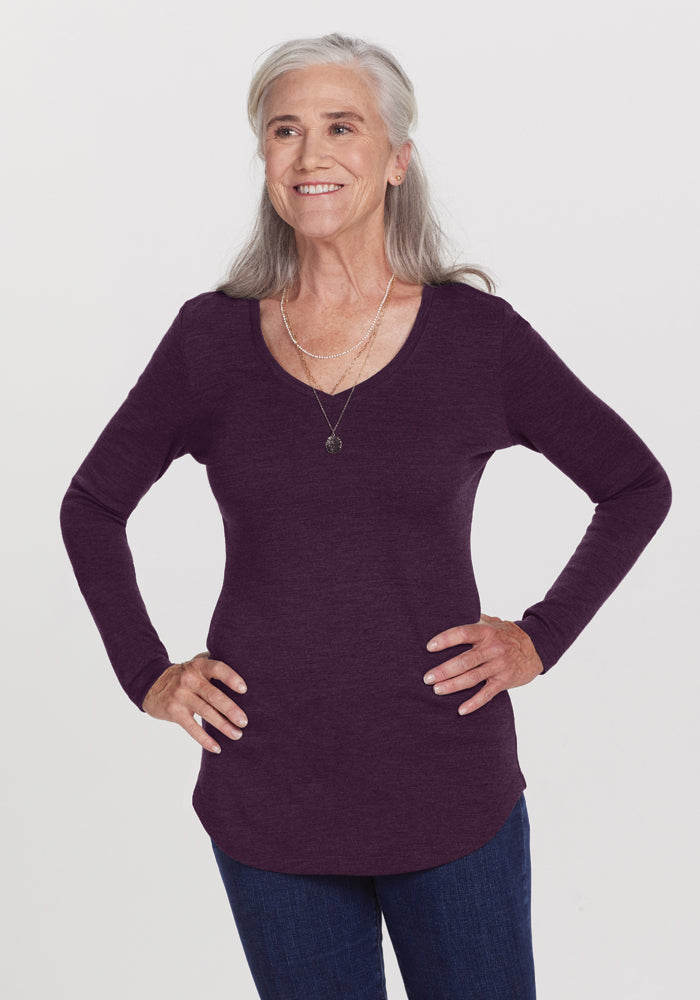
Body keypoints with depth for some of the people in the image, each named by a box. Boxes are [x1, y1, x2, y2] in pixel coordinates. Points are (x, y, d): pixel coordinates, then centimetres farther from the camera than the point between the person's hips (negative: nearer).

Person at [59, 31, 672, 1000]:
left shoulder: (478, 333, -5)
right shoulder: (211, 338, -2)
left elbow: (638, 488, 7)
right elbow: (91, 506, 12)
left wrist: (540, 638, -1)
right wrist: (147, 674, 3)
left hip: (452, 796, -1)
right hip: (267, 800, 1)